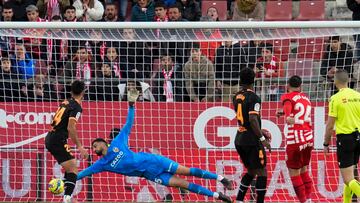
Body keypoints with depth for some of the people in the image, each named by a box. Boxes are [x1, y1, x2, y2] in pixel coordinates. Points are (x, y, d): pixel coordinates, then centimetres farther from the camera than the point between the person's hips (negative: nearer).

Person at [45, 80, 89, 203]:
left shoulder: (65, 103, 14)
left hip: (50, 138, 9)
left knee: (70, 167, 19)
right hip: (58, 140, -9)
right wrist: (79, 147, -19)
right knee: (73, 169, -9)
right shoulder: (77, 107, -10)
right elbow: (71, 128, -20)